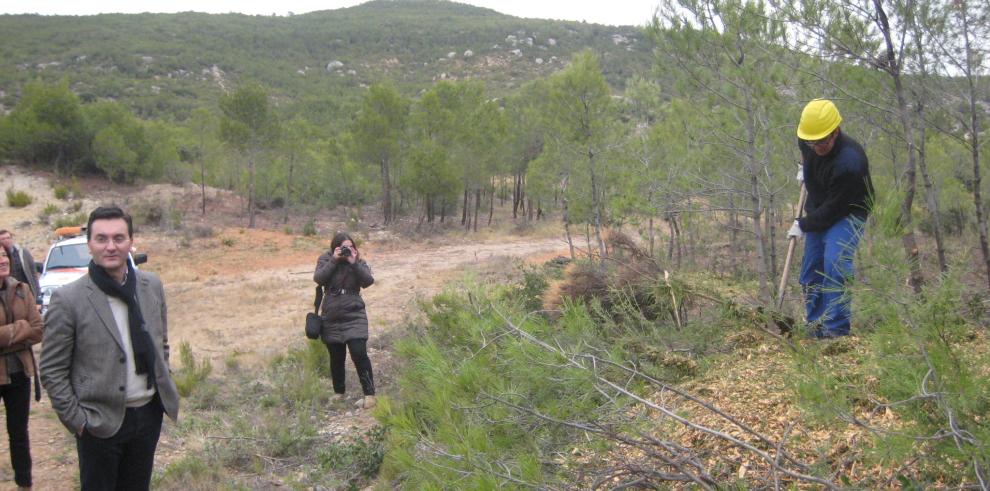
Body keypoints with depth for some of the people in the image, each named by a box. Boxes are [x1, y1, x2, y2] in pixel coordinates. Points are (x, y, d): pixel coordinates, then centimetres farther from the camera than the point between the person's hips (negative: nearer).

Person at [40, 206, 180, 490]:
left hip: (149, 414, 4)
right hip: (100, 423, -4)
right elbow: (52, 371, -9)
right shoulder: (68, 300, -13)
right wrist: (77, 421, -10)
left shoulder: (152, 286, 1)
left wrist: (163, 389, 10)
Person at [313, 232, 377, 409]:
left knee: (359, 353, -15)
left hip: (354, 316, -1)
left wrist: (354, 263, -19)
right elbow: (318, 278, -15)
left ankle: (369, 394, -11)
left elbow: (368, 281, -13)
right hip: (331, 318, 1)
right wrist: (334, 261, -19)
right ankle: (338, 393, 28)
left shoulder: (358, 261, 2)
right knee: (336, 357, 10)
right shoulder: (326, 259, 1)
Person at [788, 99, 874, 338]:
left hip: (847, 213, -8)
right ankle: (817, 327, 17)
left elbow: (832, 210, -26)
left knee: (835, 262, -27)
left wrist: (803, 225, -15)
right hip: (818, 212, 8)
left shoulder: (850, 163, -34)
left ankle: (836, 329, -22)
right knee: (811, 271, 7)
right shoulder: (807, 140, -13)